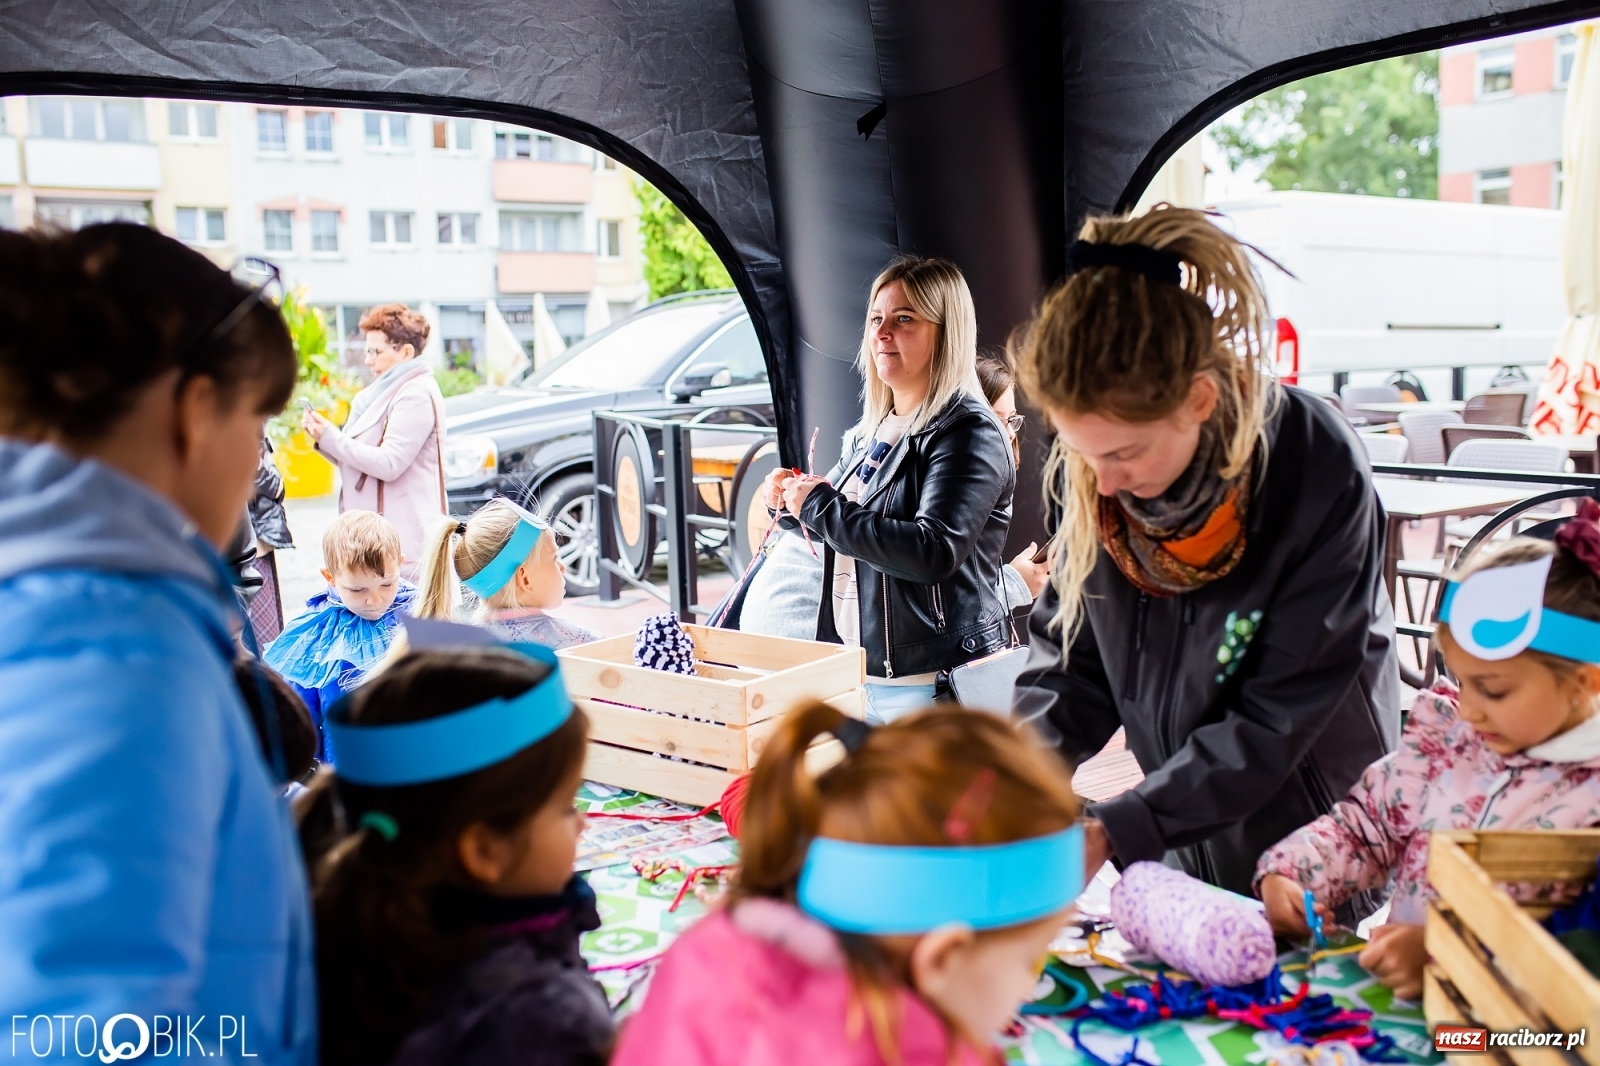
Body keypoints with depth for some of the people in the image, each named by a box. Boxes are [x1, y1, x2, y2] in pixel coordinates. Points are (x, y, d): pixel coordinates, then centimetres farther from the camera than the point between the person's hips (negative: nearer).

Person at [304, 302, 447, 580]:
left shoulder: (416, 395, -10)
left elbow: (389, 464, -18)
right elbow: (356, 460, 20)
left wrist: (331, 437, -14)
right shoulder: (385, 393, 20)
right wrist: (323, 437, 4)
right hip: (378, 530, 9)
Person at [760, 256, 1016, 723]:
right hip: (855, 670, 8)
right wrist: (794, 499, 3)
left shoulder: (968, 431, -13)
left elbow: (935, 552, -28)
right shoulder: (871, 430, 11)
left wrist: (820, 507, -20)